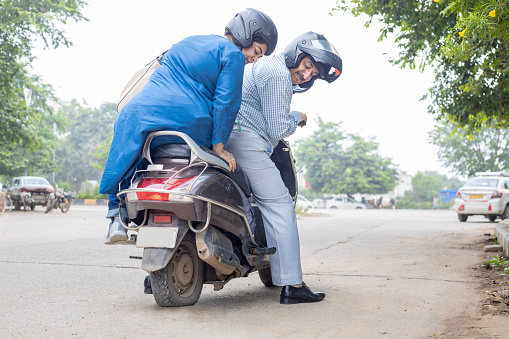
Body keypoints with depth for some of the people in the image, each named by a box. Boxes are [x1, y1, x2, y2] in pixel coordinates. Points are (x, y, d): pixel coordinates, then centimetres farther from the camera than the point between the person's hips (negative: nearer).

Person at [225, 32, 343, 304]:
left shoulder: (263, 65, 23)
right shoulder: (278, 74, -9)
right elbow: (278, 129, -12)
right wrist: (296, 118, 7)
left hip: (224, 135, 11)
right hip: (245, 139, -11)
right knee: (279, 204, -9)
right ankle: (292, 285, -10)